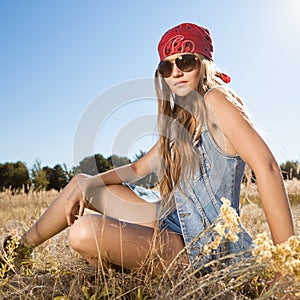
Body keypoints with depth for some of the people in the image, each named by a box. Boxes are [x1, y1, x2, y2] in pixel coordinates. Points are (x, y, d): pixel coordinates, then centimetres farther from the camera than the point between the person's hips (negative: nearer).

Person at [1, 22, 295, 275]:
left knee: (86, 232, -29)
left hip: (203, 246, -8)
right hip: (173, 219, 9)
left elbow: (266, 166, -24)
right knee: (80, 182, 12)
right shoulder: (179, 118, 11)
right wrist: (88, 184, 4)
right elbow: (137, 169, 19)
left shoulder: (216, 100, -15)